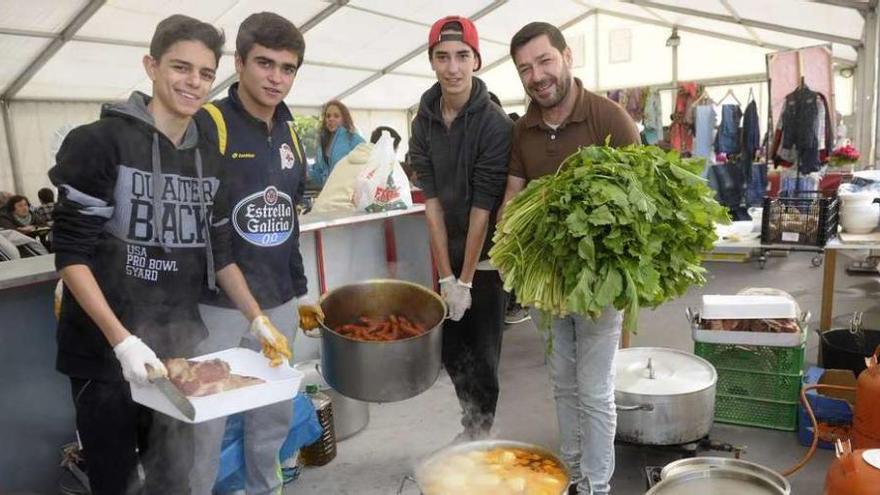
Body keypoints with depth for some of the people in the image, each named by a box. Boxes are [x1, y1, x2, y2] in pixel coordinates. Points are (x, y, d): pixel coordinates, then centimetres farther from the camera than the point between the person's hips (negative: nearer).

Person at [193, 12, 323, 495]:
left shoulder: (288, 133, 8)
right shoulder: (207, 125, -12)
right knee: (204, 425, 4)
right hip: (217, 305, -6)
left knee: (275, 415, 18)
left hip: (278, 304, 6)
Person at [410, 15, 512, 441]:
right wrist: (446, 276, -9)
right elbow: (432, 201, -5)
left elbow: (483, 206, -18)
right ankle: (472, 422, 34)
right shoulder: (424, 122, -1)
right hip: (446, 253, 5)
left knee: (483, 350, 5)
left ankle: (481, 431, 25)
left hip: (487, 255, -5)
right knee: (451, 348, 13)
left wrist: (466, 280, -15)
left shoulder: (494, 123, -17)